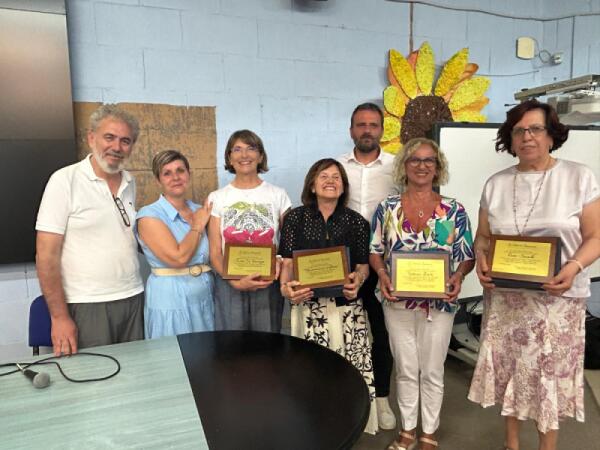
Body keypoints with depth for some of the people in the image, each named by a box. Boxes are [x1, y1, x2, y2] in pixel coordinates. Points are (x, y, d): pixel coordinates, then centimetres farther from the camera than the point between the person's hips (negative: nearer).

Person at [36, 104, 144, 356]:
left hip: (134, 299, 5)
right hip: (87, 306, -5)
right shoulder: (65, 180, -8)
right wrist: (59, 316, -12)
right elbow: (47, 254, -10)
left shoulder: (130, 183, 8)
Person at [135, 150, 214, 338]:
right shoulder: (149, 215, -12)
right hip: (171, 302, -5)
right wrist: (198, 226, -11)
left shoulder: (200, 211, 5)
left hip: (206, 299, 5)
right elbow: (178, 257, -23)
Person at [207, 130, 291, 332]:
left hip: (268, 285, 0)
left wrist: (279, 269, -15)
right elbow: (215, 253, -1)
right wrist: (235, 282, -15)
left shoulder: (278, 195, 2)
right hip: (229, 285, 0)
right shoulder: (217, 198, 1)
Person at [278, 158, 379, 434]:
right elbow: (288, 260, 1)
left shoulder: (357, 222, 5)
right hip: (308, 305, -1)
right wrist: (286, 286, -16)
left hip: (346, 307, 1)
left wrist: (357, 280, -15)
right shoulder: (295, 218, 3)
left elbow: (363, 264, 7)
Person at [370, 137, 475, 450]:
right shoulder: (387, 207, -1)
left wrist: (458, 276, -19)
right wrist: (382, 275, -15)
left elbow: (467, 257, 1)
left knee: (432, 372, 14)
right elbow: (375, 251, 3)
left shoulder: (454, 210, -3)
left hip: (440, 304, 0)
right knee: (405, 370, 15)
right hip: (398, 302, 1)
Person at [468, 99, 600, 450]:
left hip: (558, 298, -2)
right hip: (504, 296, 3)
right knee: (509, 370, 11)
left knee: (552, 374, 7)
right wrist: (481, 260, -11)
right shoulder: (496, 184, 6)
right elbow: (483, 237, 9)